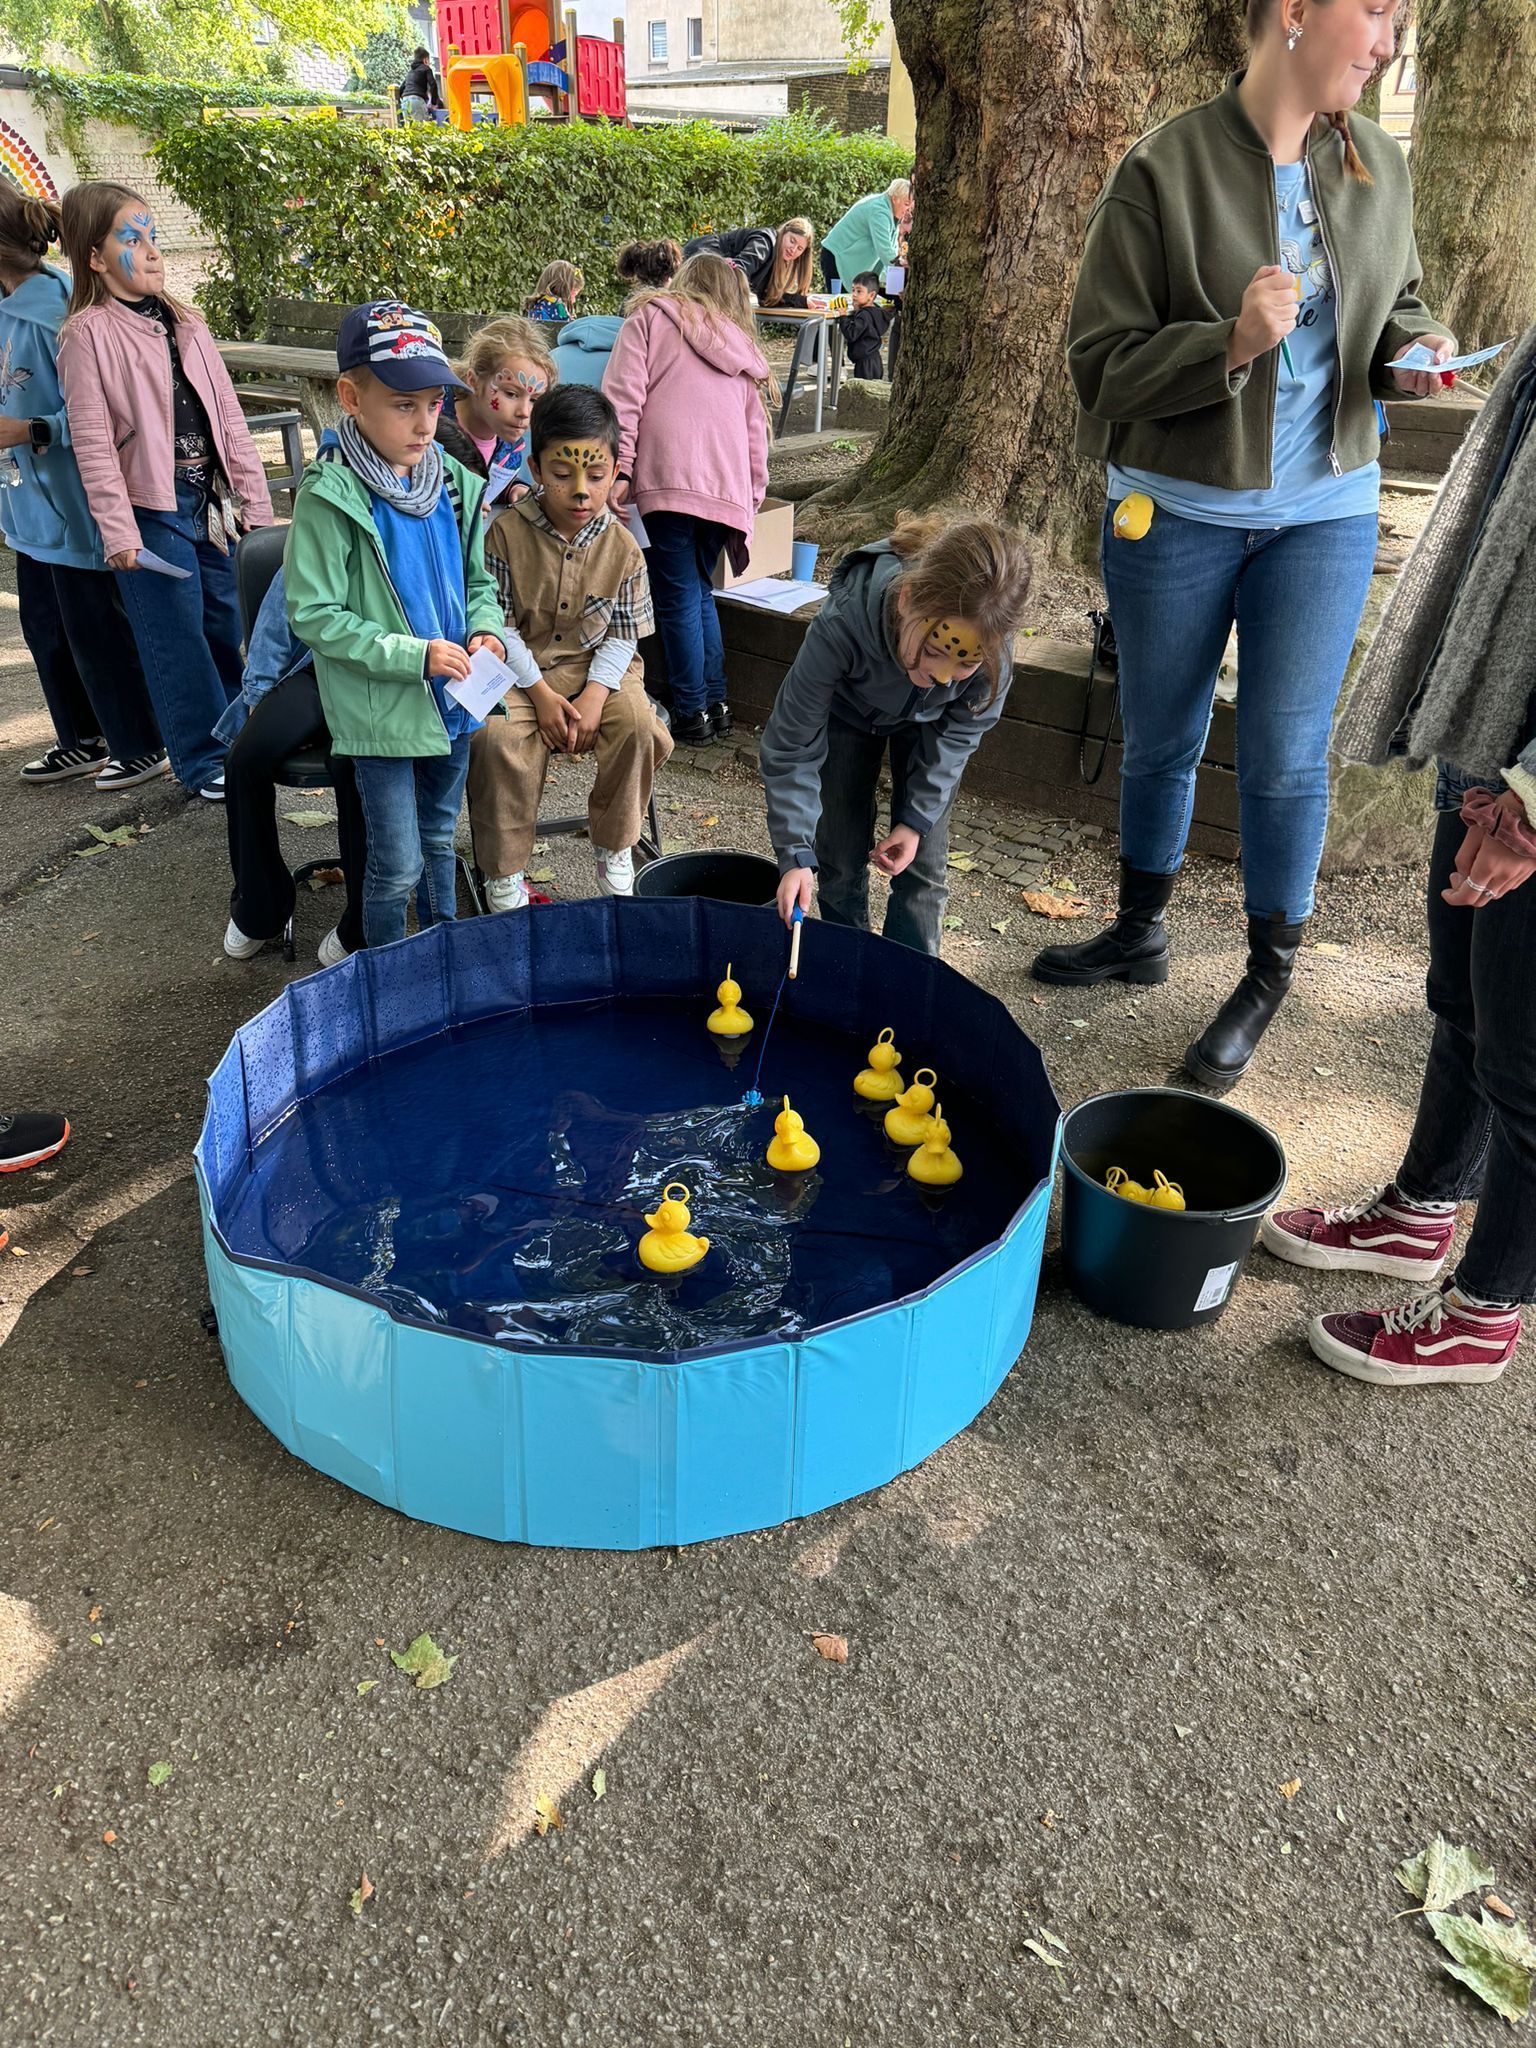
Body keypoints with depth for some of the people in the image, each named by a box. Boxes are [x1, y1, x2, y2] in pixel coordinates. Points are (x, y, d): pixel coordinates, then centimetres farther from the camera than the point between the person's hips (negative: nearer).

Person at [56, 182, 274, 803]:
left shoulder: (185, 323, 11)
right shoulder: (88, 334, -7)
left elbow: (228, 415, 11)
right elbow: (92, 441, -11)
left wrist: (254, 501, 6)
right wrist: (118, 530, -17)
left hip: (213, 499, 5)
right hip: (153, 508, -5)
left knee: (230, 625, 11)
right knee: (176, 638, 1)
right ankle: (203, 761, 12)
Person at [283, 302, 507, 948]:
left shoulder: (453, 484, 2)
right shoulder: (330, 497, -16)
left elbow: (478, 581, 14)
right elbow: (313, 615, -17)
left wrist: (484, 628, -8)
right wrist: (413, 654, -22)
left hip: (450, 698, 6)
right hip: (380, 710, -6)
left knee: (440, 839, 23)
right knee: (398, 863, 2)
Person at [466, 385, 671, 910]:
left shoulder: (621, 546, -2)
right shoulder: (506, 533, -9)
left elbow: (624, 633, 2)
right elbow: (498, 625, -7)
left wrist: (595, 693, -16)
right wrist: (541, 694, -17)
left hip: (598, 669, 2)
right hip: (521, 670, -2)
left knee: (638, 724, -27)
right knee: (497, 739, -30)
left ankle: (614, 848, -2)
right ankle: (504, 873, -12)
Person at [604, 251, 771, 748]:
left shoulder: (651, 317, 14)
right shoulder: (742, 346, 28)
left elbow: (624, 395, 0)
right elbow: (755, 431, 27)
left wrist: (618, 467, -6)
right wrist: (753, 498, 32)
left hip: (668, 478, -5)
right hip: (728, 486, 5)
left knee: (678, 596, -1)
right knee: (700, 590, 16)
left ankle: (691, 713, 0)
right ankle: (715, 703, 15)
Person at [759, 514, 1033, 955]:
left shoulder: (993, 650, -38)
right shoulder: (844, 624, -44)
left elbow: (959, 731, -16)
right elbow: (791, 745, -33)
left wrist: (918, 820, -16)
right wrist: (796, 855, -37)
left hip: (926, 724, 1)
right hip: (848, 713, -1)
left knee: (923, 866, -1)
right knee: (841, 860, 2)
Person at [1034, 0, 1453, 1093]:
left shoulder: (1380, 166, 3)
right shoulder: (1165, 169, -10)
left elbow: (1399, 307, 17)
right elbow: (1100, 359, -11)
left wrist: (1412, 352, -6)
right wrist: (1229, 344, -26)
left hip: (1325, 512, 2)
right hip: (1177, 510, -2)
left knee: (1287, 757, 2)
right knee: (1160, 742, 12)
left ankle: (1267, 983, 19)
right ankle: (1141, 932, 34)